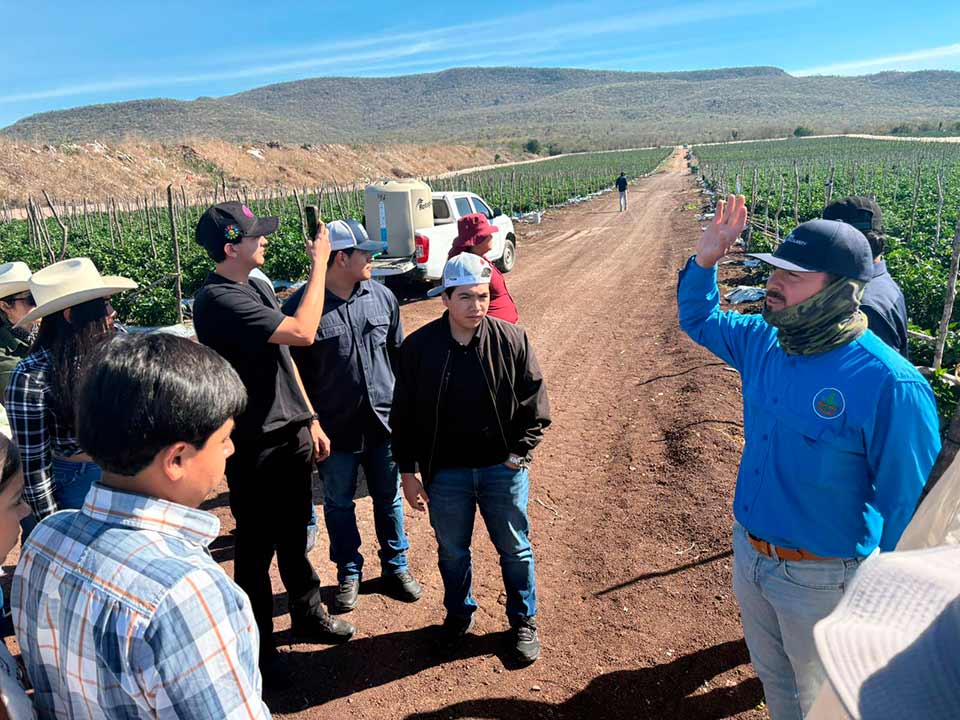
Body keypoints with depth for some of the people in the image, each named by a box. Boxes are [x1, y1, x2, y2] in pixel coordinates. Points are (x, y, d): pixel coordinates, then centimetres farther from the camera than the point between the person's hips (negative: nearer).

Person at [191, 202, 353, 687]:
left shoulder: (256, 286, 8)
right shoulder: (218, 300, -21)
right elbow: (302, 332, -28)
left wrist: (310, 420, 14)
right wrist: (319, 264, -19)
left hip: (290, 433, 8)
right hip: (254, 446, -8)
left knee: (294, 535, 22)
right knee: (256, 547, 9)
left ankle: (307, 614, 42)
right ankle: (259, 646, 28)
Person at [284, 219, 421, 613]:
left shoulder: (382, 297, 0)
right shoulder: (300, 307, -13)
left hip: (383, 421, 3)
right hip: (335, 428, -3)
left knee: (389, 498, 17)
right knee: (339, 504, 14)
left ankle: (396, 566, 37)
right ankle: (349, 573, 36)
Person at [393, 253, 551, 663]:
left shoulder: (512, 341, -10)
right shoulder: (418, 347, -9)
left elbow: (534, 403, -2)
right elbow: (404, 415, -2)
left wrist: (519, 453, -8)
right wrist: (409, 470, -2)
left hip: (503, 468, 0)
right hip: (444, 473, 1)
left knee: (515, 549, 15)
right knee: (452, 551, 18)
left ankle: (523, 621, 38)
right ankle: (459, 614, 44)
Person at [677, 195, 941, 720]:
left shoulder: (888, 385, -26)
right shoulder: (763, 343, -6)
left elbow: (909, 511, -19)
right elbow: (698, 318, 13)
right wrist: (705, 258, -4)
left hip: (822, 578, -6)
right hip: (749, 552, 6)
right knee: (772, 675, 28)